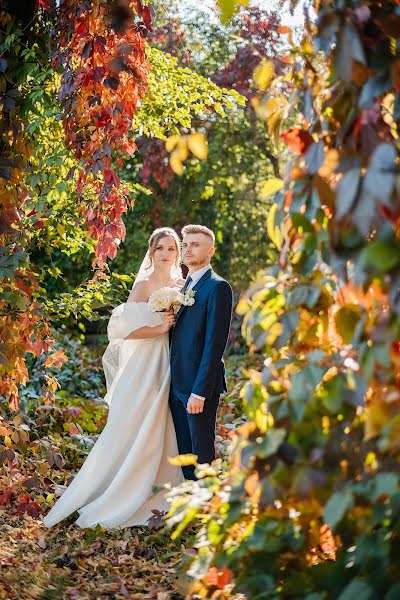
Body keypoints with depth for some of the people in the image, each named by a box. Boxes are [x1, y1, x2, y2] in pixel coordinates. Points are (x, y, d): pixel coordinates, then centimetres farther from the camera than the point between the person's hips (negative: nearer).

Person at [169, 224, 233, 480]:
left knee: (202, 453, 1)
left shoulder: (217, 287, -11)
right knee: (183, 452, 14)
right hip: (178, 383, 8)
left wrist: (200, 392, -20)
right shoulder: (185, 286, 16)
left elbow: (215, 343, -17)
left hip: (200, 385, -8)